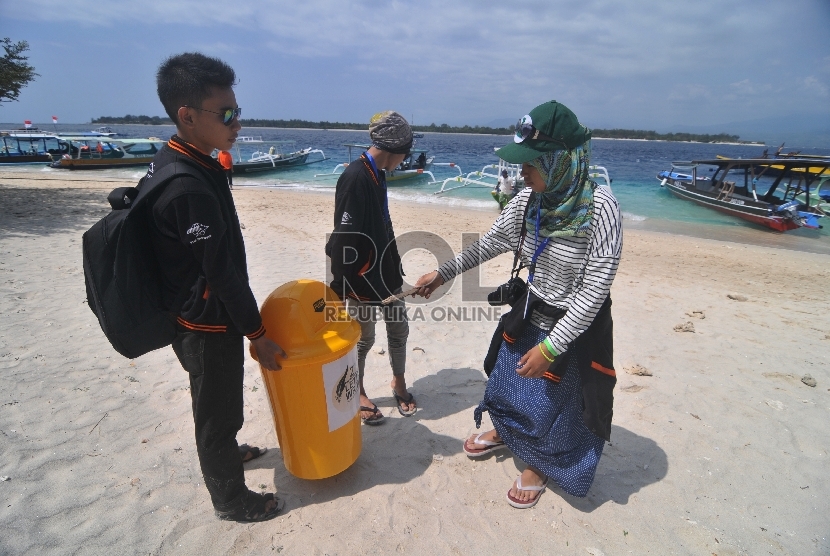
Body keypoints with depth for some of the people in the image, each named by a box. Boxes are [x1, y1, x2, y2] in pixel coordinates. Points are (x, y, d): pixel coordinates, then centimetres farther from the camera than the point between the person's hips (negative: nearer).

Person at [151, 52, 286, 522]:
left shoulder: (172, 162, 3)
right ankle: (232, 500, 33)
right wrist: (258, 334, -16)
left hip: (195, 316, 9)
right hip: (208, 326, -9)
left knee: (216, 404, 29)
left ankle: (223, 451, 54)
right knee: (219, 409, 10)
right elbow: (222, 272, -26)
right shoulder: (190, 188, -29)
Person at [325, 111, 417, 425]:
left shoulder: (377, 174, 7)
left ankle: (399, 382, 37)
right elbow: (343, 237, -23)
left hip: (384, 272, 8)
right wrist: (342, 286, -20)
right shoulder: (355, 177, -22)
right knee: (364, 338, 9)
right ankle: (358, 393, 32)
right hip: (362, 278, -8)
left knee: (399, 329, 16)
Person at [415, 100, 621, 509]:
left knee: (550, 402, 15)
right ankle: (504, 432, 57)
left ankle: (539, 465, 47)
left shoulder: (598, 207, -26)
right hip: (529, 314, 5)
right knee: (505, 382, 23)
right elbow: (490, 243, 4)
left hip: (575, 327, -5)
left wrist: (551, 346, -23)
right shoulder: (528, 200, -11)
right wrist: (443, 273, 3)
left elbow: (594, 290, -23)